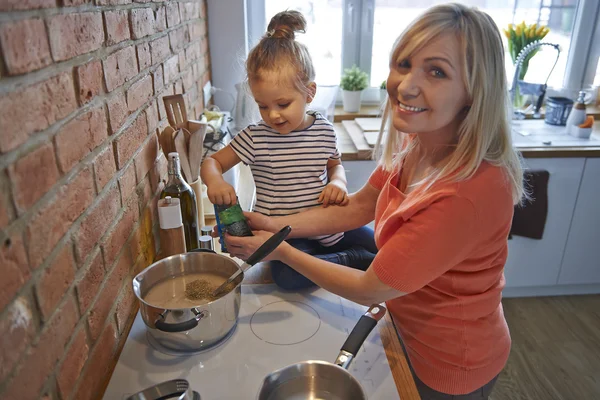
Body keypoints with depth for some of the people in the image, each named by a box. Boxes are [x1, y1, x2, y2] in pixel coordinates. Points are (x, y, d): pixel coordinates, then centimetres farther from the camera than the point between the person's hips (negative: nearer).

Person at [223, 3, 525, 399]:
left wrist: (281, 250, -17)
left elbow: (368, 290, -28)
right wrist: (277, 225, -8)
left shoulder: (467, 192, -38)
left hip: (449, 367, -6)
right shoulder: (413, 142, -12)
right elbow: (357, 208, -1)